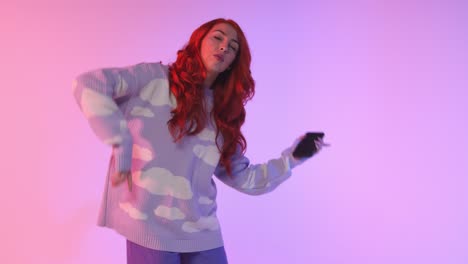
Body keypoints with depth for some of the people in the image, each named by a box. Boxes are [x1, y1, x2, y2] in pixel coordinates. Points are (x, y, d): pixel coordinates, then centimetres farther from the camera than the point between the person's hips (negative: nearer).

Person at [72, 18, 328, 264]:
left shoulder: (222, 115, 15)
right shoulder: (155, 78, -1)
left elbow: (244, 178, 16)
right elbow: (88, 84, -12)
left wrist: (291, 157, 7)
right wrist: (121, 144, -17)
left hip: (202, 233, 5)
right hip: (150, 226, -5)